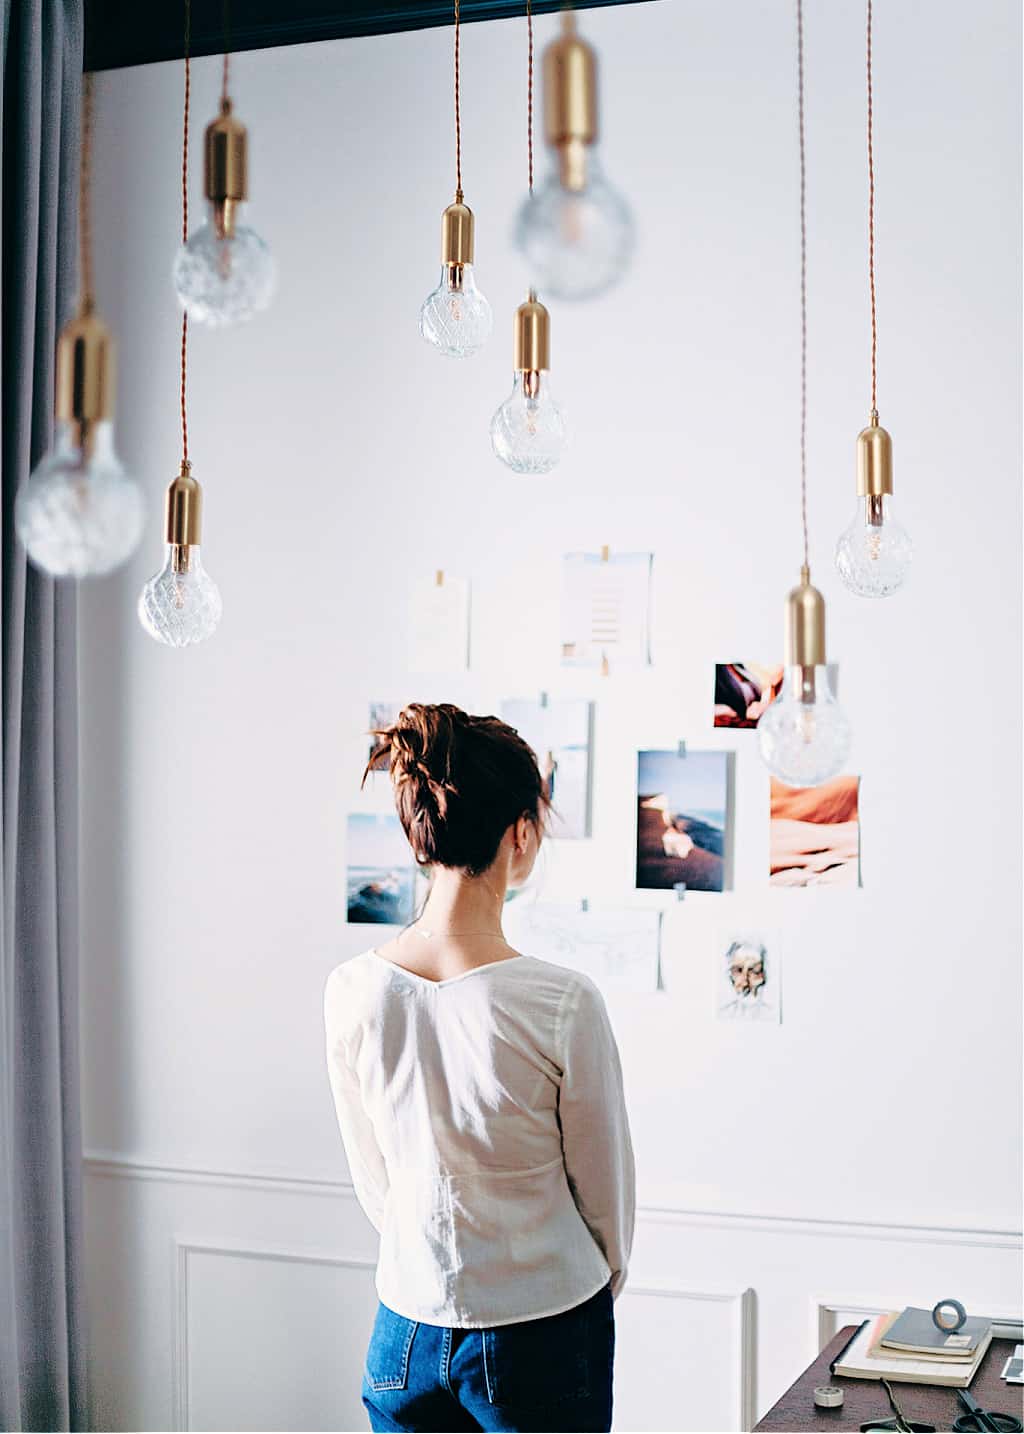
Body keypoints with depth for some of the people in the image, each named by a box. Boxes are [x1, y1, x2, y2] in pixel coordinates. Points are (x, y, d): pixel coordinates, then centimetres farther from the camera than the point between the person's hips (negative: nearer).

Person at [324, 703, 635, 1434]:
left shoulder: (352, 993, -10)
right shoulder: (564, 1003, -21)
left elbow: (374, 1181, 4)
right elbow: (607, 1190, -6)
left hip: (408, 1335, 4)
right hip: (542, 1343, -3)